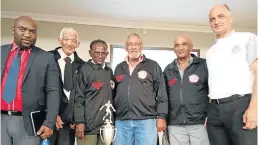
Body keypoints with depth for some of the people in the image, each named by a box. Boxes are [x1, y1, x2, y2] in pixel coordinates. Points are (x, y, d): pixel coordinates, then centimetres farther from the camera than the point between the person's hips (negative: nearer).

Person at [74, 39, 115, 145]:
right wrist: (79, 122, -14)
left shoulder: (109, 71, 11)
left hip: (106, 125, 5)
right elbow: (78, 98, -9)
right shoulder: (84, 70, -6)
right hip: (89, 125, -5)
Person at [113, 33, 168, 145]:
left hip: (146, 121, -3)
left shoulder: (153, 66, 4)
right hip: (121, 121, 3)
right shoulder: (119, 68, 14)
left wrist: (161, 116, -5)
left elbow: (162, 94, 1)